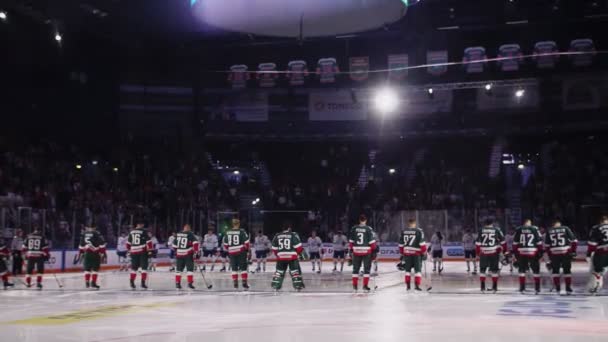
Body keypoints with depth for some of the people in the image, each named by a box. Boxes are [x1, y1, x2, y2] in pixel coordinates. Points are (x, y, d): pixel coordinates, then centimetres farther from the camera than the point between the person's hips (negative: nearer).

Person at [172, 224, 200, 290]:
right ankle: (190, 283, -9)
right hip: (188, 254, -5)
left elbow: (174, 245, 18)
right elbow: (195, 243, -16)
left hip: (179, 254, 5)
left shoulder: (178, 234, 9)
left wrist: (176, 251, 30)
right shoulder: (190, 234, -6)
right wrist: (197, 252, -13)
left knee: (179, 269, 13)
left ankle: (177, 283, 14)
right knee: (190, 269, -1)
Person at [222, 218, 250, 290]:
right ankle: (244, 283, -3)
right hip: (241, 252, -4)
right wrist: (247, 249, 6)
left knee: (234, 268, 12)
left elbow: (225, 243, 10)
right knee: (243, 268, 1)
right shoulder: (241, 231, -8)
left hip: (232, 252, 4)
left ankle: (235, 283, 12)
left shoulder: (228, 232, 4)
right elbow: (246, 242, -11)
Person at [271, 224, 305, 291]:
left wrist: (277, 254, 27)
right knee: (295, 271, 0)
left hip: (281, 256, 4)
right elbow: (298, 246, -7)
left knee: (279, 271, 13)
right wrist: (299, 252, 11)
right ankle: (298, 286, -6)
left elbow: (274, 248, 13)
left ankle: (275, 286, 11)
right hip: (292, 256, -3)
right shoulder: (293, 235, -4)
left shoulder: (277, 236, 8)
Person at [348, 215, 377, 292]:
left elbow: (351, 241, 7)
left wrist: (351, 250, 15)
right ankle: (365, 286, 0)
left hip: (356, 251, 3)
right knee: (367, 269, 4)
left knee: (356, 269, 11)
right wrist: (374, 251, 0)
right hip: (366, 251, -3)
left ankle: (355, 286, 11)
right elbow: (372, 241, -8)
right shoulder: (369, 229, -6)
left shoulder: (354, 229, 3)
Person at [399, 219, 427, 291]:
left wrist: (402, 253, 20)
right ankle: (417, 285, -6)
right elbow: (422, 243, -10)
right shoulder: (419, 231, -6)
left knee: (407, 269, 12)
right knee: (418, 269, 1)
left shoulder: (403, 231, 6)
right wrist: (424, 253, -4)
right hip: (416, 253, -4)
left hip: (406, 253, 4)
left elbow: (401, 244, 11)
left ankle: (408, 285, 11)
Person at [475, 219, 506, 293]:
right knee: (494, 270, 8)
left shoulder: (481, 230, 3)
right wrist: (504, 249, 18)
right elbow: (502, 241, 6)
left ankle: (482, 287, 8)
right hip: (494, 253, 0)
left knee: (482, 270, 11)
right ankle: (494, 287, 6)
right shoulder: (496, 230, 2)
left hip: (483, 253, 0)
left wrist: (478, 252, 10)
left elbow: (477, 242, 2)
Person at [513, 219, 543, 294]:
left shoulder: (518, 230, 5)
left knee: (522, 270, 11)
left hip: (521, 253, 1)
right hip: (533, 253, -1)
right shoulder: (535, 229, 1)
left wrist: (515, 252, 11)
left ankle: (522, 288, 7)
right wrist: (540, 252, 3)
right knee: (536, 270, 8)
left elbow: (515, 242, 6)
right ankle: (537, 288, 7)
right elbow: (539, 242, -1)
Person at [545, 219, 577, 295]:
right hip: (566, 253, -1)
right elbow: (573, 240, 0)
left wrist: (549, 255, 15)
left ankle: (557, 288, 10)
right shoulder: (565, 229, 6)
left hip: (554, 254, 1)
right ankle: (568, 288, 8)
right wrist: (573, 251, 6)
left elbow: (546, 245, 8)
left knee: (555, 270, 14)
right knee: (567, 270, 11)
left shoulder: (549, 231, 9)